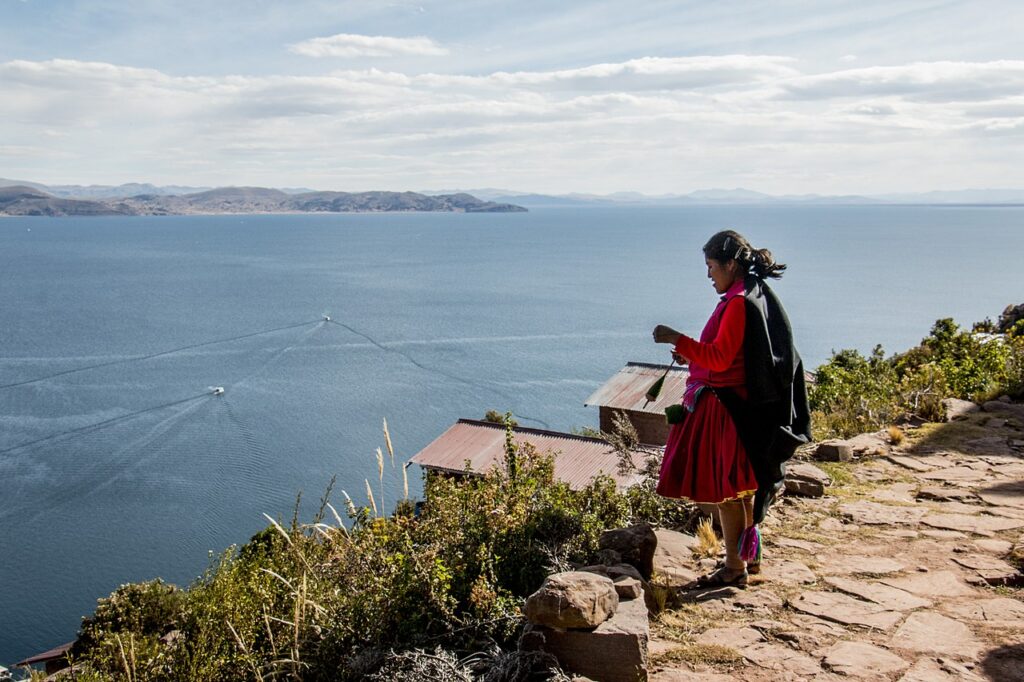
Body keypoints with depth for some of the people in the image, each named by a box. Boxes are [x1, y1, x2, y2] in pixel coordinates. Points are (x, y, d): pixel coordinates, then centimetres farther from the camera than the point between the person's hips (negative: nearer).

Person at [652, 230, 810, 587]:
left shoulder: (738, 303, -19)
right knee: (740, 486, 19)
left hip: (725, 407, -10)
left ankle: (735, 567, 8)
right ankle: (750, 555, 31)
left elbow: (720, 359, -24)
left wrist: (678, 340, -24)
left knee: (724, 489, -1)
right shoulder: (754, 295, 12)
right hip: (740, 406, 10)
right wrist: (692, 355, 16)